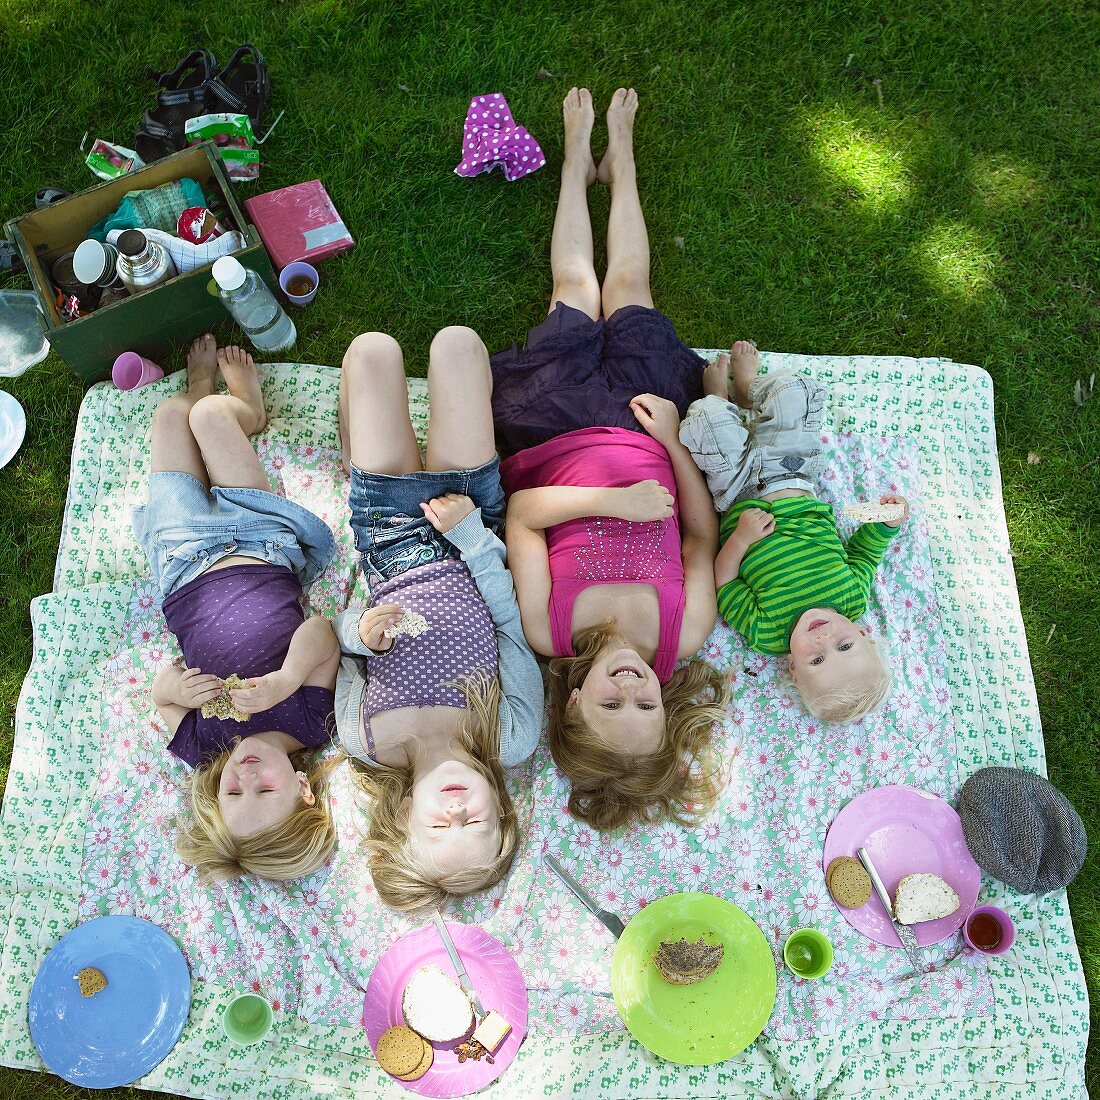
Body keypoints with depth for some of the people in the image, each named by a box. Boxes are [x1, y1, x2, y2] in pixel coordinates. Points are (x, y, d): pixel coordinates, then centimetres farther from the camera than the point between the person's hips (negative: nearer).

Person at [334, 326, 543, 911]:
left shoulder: (366, 740, -26)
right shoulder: (515, 740, -27)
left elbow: (337, 639, -11)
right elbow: (510, 620, -18)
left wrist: (358, 634, -32)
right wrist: (472, 533, -21)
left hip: (388, 540, 0)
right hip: (468, 516, 1)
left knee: (373, 348, 1)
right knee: (456, 341, -3)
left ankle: (358, 461, 37)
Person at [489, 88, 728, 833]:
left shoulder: (547, 630, -37)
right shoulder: (688, 629, -32)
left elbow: (522, 513, -29)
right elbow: (704, 535, -15)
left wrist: (607, 500, -43)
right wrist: (673, 438, -18)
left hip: (551, 440, -1)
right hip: (646, 433, 1)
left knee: (578, 288, 14)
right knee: (626, 287, 14)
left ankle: (579, 153, 42)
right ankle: (616, 155, 42)